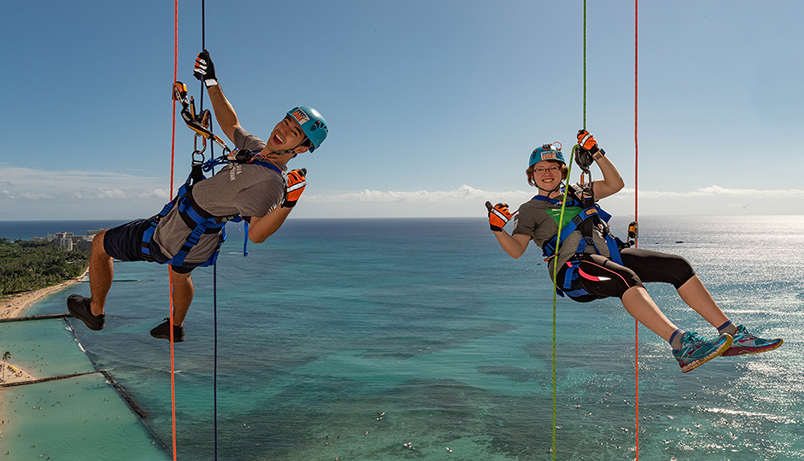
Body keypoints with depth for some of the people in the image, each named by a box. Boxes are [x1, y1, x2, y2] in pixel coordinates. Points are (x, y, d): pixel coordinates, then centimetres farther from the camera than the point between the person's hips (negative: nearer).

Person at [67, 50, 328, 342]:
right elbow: (231, 126, 10)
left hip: (169, 238, -8)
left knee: (100, 242, 14)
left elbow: (256, 234, -37)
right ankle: (175, 328, 63)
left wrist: (287, 204, -52)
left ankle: (94, 312, 35)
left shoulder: (271, 182, -32)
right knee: (180, 274, 39)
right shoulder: (259, 149, -6)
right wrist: (212, 83, 7)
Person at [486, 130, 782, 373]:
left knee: (677, 266, -9)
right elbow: (516, 250, -1)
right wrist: (498, 228, -20)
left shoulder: (577, 193, 26)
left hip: (608, 254, 7)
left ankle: (731, 334, -8)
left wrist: (596, 154, 19)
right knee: (625, 278, -38)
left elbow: (616, 184, 28)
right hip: (573, 267, -7)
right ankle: (682, 346, -51)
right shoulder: (529, 210, 10)